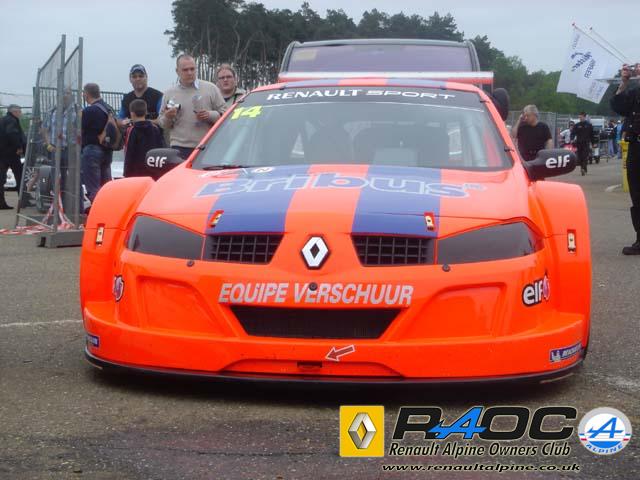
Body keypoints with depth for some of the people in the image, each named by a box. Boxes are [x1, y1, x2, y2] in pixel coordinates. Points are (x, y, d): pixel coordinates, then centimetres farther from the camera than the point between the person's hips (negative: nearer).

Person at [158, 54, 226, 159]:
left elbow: (224, 113, 8)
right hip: (180, 148, 0)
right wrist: (167, 118, -5)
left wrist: (210, 115, -11)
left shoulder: (210, 88, 8)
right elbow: (162, 124, 18)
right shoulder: (169, 94, 13)